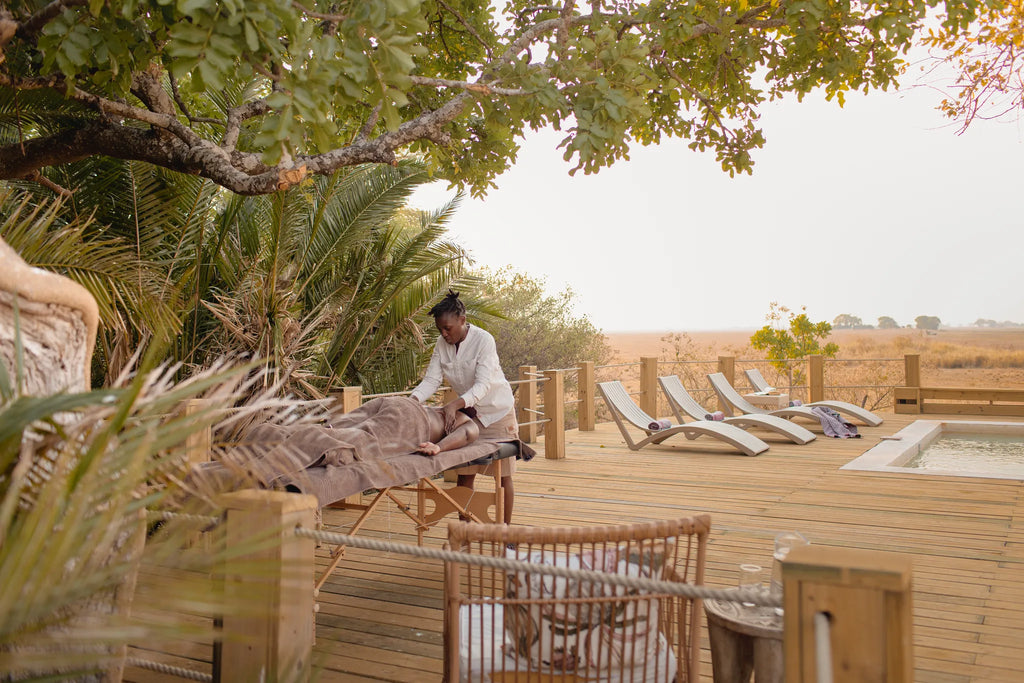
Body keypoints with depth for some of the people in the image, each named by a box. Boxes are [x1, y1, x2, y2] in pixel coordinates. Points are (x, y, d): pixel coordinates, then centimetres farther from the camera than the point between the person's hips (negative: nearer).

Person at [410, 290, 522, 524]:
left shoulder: (483, 340, -23)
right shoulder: (442, 345, -7)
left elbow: (484, 384, -31)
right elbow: (431, 379, -13)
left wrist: (456, 404, -46)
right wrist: (413, 400, -33)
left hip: (497, 410, -5)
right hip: (468, 412, 5)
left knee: (502, 476, 2)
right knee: (464, 474, 4)